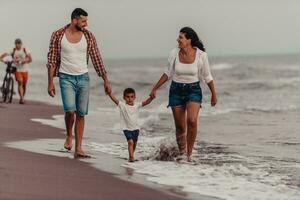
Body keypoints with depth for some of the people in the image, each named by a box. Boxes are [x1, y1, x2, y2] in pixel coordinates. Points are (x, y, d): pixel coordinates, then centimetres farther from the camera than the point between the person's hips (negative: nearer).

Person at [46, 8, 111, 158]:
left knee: (81, 114, 2)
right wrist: (50, 83, -5)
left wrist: (106, 80, 3)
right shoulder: (58, 36, -5)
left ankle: (78, 149, 6)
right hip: (66, 78, -3)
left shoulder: (88, 36, 1)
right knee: (70, 110, -20)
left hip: (83, 78, 3)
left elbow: (96, 59, 5)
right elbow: (52, 60, -1)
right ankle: (69, 136, 9)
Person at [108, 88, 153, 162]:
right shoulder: (122, 105, -10)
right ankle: (131, 157, -17)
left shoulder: (137, 105, -3)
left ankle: (131, 156, 36)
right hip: (127, 128, -4)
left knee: (134, 143, 16)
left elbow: (146, 102, -13)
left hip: (135, 128, 4)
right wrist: (109, 93, -39)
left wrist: (151, 98, -32)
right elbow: (114, 99, -23)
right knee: (130, 141, -20)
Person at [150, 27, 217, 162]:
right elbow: (168, 74, 10)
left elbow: (207, 76, 2)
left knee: (192, 120, -24)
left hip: (193, 90, -2)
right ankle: (182, 154, 20)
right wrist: (155, 88, 12)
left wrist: (214, 94, 7)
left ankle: (189, 152, -9)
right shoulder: (174, 53, -4)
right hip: (176, 90, 2)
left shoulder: (201, 55, -10)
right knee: (180, 126, 3)